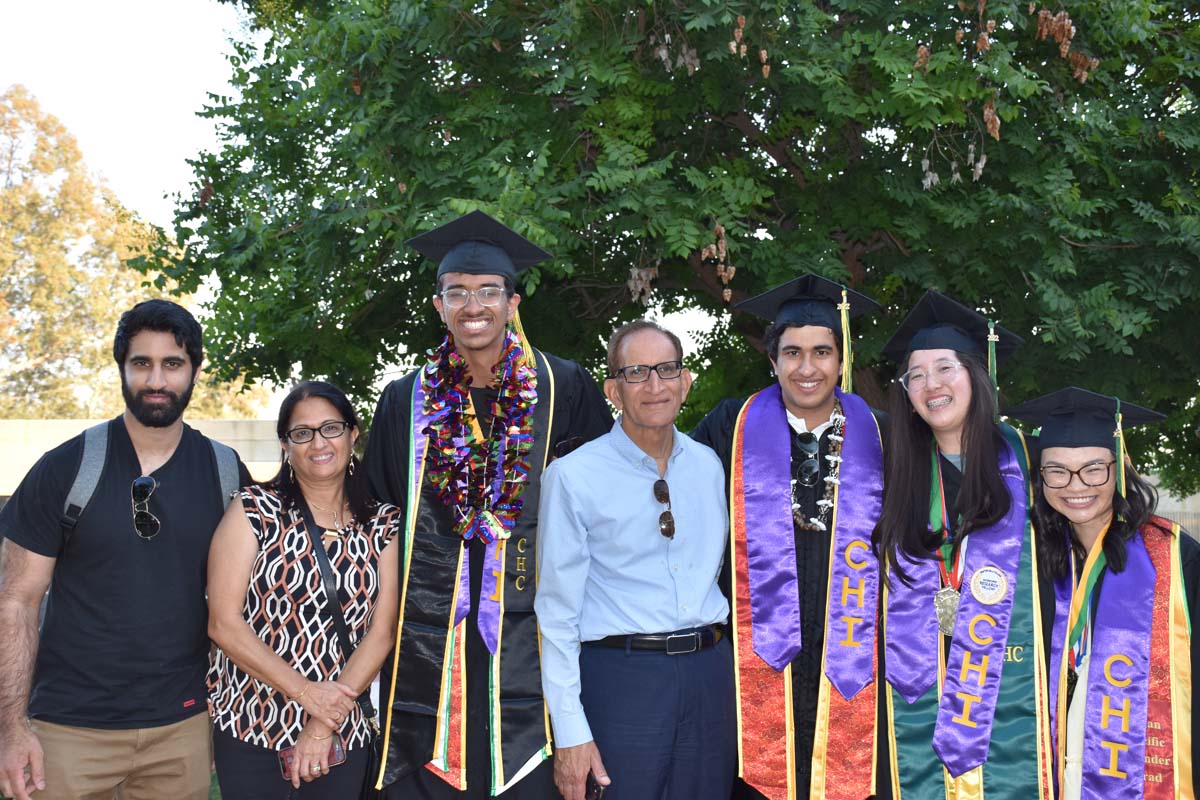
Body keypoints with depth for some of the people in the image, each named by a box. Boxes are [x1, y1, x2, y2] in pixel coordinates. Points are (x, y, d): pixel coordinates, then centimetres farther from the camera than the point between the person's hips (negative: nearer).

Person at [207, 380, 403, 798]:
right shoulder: (254, 511, -3)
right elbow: (224, 624, -8)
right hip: (249, 730, -2)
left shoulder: (384, 525, 2)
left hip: (344, 737, 2)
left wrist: (325, 726, -11)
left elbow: (382, 631, -3)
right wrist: (305, 692, -15)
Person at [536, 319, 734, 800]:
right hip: (623, 676, -4)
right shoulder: (574, 476, -8)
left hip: (709, 671, 5)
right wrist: (570, 731, -12)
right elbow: (557, 610, -8)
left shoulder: (707, 465, 8)